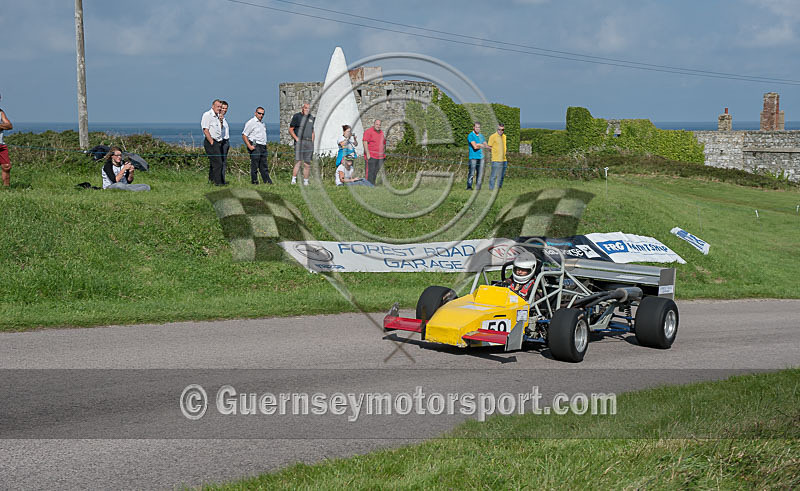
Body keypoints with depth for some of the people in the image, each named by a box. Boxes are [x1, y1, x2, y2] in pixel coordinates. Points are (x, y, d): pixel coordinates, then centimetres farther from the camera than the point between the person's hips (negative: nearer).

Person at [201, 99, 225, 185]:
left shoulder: (217, 116, 17)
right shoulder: (207, 115, -9)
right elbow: (205, 130, -15)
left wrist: (220, 120, 7)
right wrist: (211, 142, -17)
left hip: (218, 142, 9)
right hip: (211, 142, -9)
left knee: (213, 162, 15)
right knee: (218, 163, -13)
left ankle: (211, 180, 24)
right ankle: (218, 182, -11)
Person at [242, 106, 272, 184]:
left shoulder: (262, 123, 20)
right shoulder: (251, 122, -6)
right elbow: (244, 135, -10)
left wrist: (265, 144, 17)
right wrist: (249, 146, -18)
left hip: (263, 147, 8)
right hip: (255, 147, -8)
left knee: (264, 166, 9)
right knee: (254, 166, -5)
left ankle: (267, 181, 10)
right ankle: (254, 182, -1)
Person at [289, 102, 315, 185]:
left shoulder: (311, 117, 18)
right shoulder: (297, 116, 3)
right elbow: (290, 130, 3)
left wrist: (312, 142, 13)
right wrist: (296, 138, -8)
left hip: (309, 142, 5)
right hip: (299, 141, -5)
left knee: (307, 163, 3)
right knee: (298, 161, -15)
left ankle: (305, 181, 7)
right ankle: (293, 179, -14)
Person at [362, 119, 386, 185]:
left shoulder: (382, 133, 18)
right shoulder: (369, 131, -4)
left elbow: (384, 144, 26)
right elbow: (365, 142, -11)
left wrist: (384, 154, 20)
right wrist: (367, 154, -18)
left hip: (380, 157, 7)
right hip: (371, 156, -7)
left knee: (376, 172, 6)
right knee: (370, 172, -11)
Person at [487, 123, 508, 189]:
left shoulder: (504, 136, 14)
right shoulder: (493, 136, -6)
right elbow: (489, 147, -3)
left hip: (504, 160, 7)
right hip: (496, 160, -7)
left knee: (502, 176, 10)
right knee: (494, 176, -7)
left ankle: (499, 188, 18)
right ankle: (491, 189, -2)